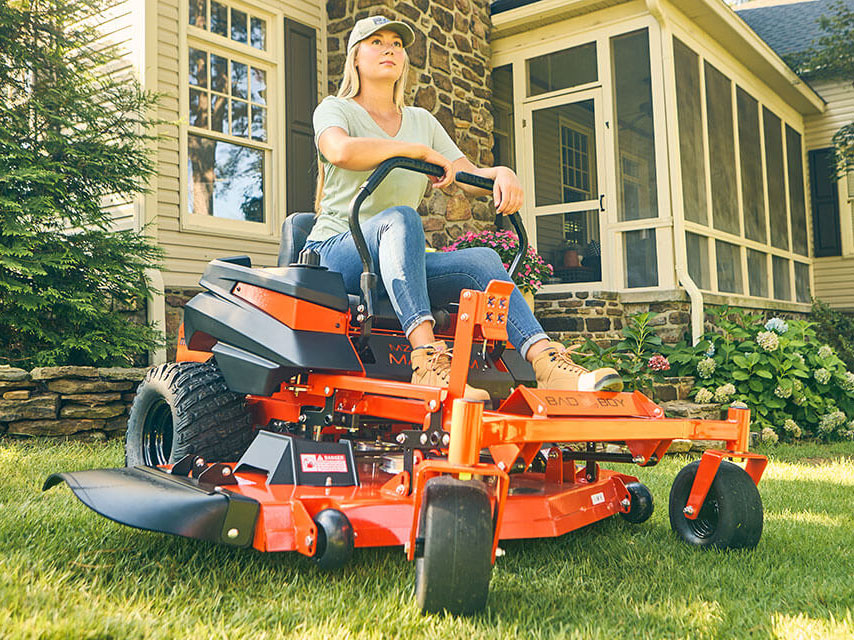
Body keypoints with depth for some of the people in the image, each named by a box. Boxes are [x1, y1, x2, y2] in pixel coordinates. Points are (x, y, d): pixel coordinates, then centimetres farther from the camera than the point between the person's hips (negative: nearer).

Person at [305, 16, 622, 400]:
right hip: (335, 252, -4)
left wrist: (501, 174, -10)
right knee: (399, 218, -36)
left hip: (399, 261, 5)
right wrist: (422, 151, -18)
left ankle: (548, 363, -37)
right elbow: (342, 151, -20)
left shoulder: (421, 121, 21)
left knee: (482, 259, -21)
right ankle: (427, 358, -51)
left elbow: (471, 178, 13)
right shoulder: (335, 109, 5)